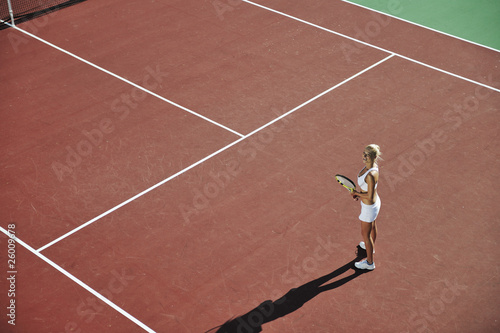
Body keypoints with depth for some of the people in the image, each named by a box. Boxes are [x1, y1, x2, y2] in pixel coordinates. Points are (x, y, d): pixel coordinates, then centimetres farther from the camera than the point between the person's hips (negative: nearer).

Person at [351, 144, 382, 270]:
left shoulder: (371, 174, -38)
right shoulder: (373, 165, -9)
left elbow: (370, 196, -31)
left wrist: (356, 193, -17)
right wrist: (359, 193, 0)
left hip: (369, 207, -9)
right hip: (375, 201, 9)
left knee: (365, 234, 10)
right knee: (373, 226, 33)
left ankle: (370, 263, 28)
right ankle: (371, 247, 60)